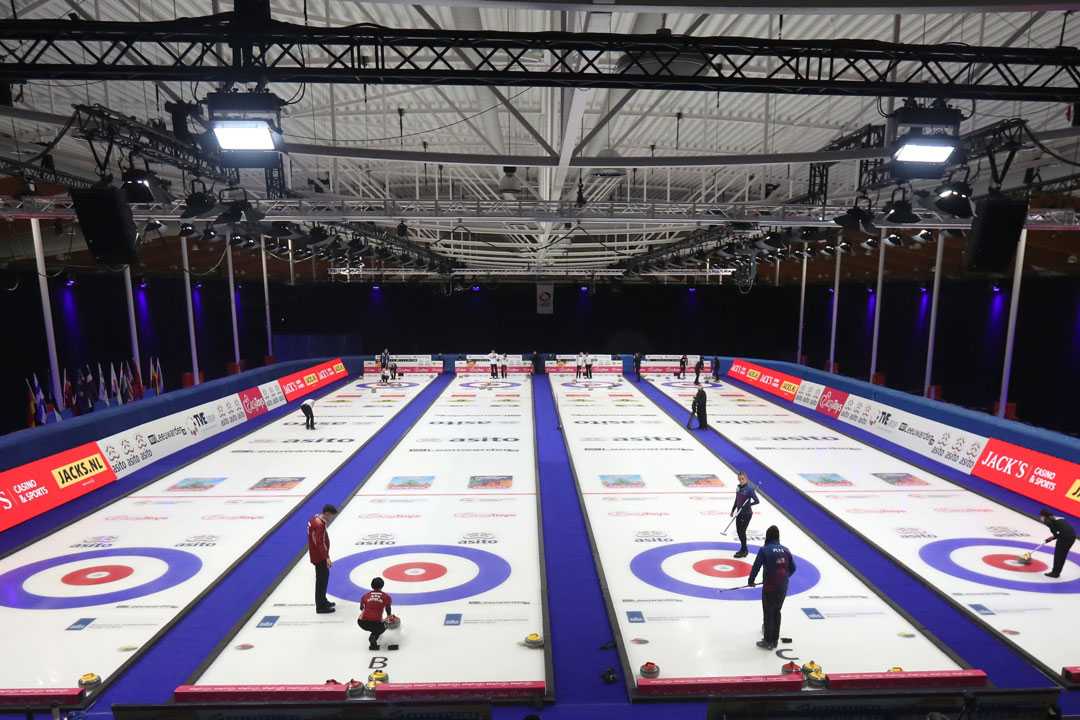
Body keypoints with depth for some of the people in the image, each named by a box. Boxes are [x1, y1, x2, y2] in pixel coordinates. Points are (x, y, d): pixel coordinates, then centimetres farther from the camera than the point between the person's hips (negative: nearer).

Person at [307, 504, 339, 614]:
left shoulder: (315, 519, 6)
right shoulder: (319, 524, -26)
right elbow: (320, 543, -29)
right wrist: (327, 557, -29)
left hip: (318, 555, 10)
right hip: (320, 557, -10)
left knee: (323, 578, 20)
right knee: (322, 579, -1)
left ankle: (323, 601, 33)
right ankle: (321, 606, 7)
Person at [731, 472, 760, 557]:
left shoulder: (750, 489, -18)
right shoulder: (738, 488, 3)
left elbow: (757, 501, -16)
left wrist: (748, 505, -25)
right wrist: (733, 510, 16)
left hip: (747, 513, -7)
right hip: (739, 512, 7)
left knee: (742, 531, -1)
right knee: (738, 530, 13)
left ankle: (744, 551, 15)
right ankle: (743, 549, 28)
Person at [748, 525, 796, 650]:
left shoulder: (764, 550, -12)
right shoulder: (785, 550, 3)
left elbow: (756, 567, -12)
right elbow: (792, 568, 9)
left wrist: (751, 581, 3)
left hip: (770, 587, -5)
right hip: (783, 587, 5)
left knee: (768, 614, 7)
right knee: (777, 612, 19)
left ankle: (768, 642, 16)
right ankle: (775, 640, 28)